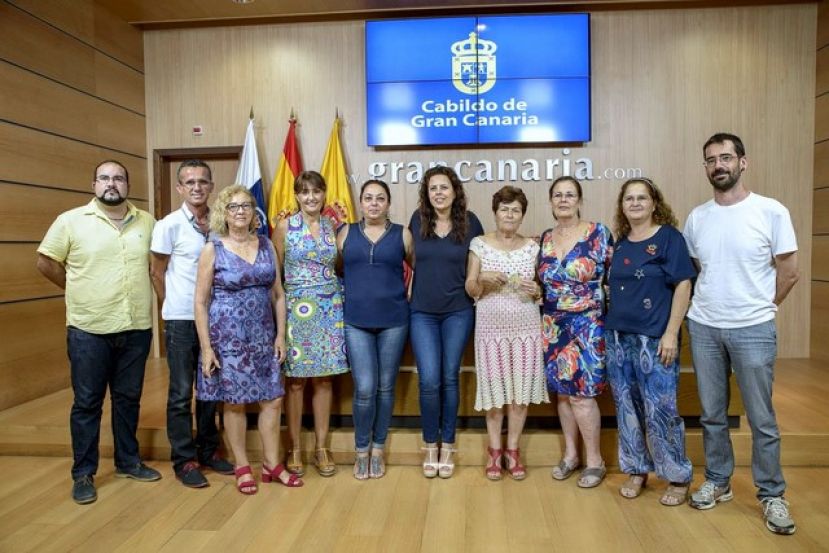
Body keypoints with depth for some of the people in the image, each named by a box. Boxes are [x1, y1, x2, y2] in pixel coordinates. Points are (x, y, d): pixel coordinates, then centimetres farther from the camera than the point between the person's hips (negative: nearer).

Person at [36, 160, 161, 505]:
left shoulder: (146, 222, 5)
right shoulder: (71, 220, -4)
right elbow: (46, 262, 2)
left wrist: (140, 291, 8)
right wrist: (79, 290, 4)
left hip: (137, 329, 3)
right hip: (89, 330, -3)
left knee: (128, 399, 15)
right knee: (87, 403, 7)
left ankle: (128, 461, 30)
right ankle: (83, 474, 20)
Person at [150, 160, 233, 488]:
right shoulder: (169, 226, -7)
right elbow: (157, 273, 1)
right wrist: (174, 307, 7)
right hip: (182, 320, -4)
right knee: (181, 393, 5)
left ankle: (208, 452, 27)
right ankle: (184, 461, 17)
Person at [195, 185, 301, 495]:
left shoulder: (266, 246, 5)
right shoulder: (213, 250, -5)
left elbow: (278, 294, 8)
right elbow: (200, 302, -5)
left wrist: (280, 334, 3)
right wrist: (206, 346, -9)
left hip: (263, 334, 4)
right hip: (228, 336, -3)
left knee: (273, 399, 6)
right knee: (235, 402, 7)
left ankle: (272, 464, 23)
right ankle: (242, 467, 24)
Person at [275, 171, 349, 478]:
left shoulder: (332, 226, 8)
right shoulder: (284, 226, -1)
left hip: (330, 307, 3)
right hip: (296, 308, -2)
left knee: (324, 378, 8)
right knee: (296, 380, 4)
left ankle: (322, 448, 20)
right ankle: (294, 449, 19)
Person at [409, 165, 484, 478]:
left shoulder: (470, 222, -3)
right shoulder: (418, 220, -1)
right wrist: (410, 293, 11)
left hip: (458, 312, 0)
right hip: (422, 313, 0)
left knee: (449, 379, 7)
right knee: (429, 381, -3)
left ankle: (447, 446, 23)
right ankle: (430, 446, 17)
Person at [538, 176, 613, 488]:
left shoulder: (598, 233, -6)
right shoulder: (545, 238, 8)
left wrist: (604, 303, -8)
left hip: (587, 325, -5)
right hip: (553, 326, 5)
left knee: (581, 393, -4)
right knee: (562, 391, 10)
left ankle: (595, 460, 14)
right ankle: (570, 454, 26)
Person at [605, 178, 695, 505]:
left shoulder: (669, 236, -3)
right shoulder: (620, 243, 12)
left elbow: (683, 285, -8)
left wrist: (671, 333, -14)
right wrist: (609, 328, 9)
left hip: (654, 339, -5)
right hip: (618, 337, 6)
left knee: (660, 410, -1)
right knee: (626, 408, 11)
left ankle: (678, 477, 18)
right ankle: (636, 470, 26)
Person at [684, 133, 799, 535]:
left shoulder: (771, 212, -8)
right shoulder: (696, 218, 4)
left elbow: (789, 273, -1)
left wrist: (756, 308, 6)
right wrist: (714, 303, 8)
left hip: (753, 331, -3)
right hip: (703, 328, 3)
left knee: (761, 420, 7)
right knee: (712, 415, 14)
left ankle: (772, 495, 25)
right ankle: (717, 482, 31)